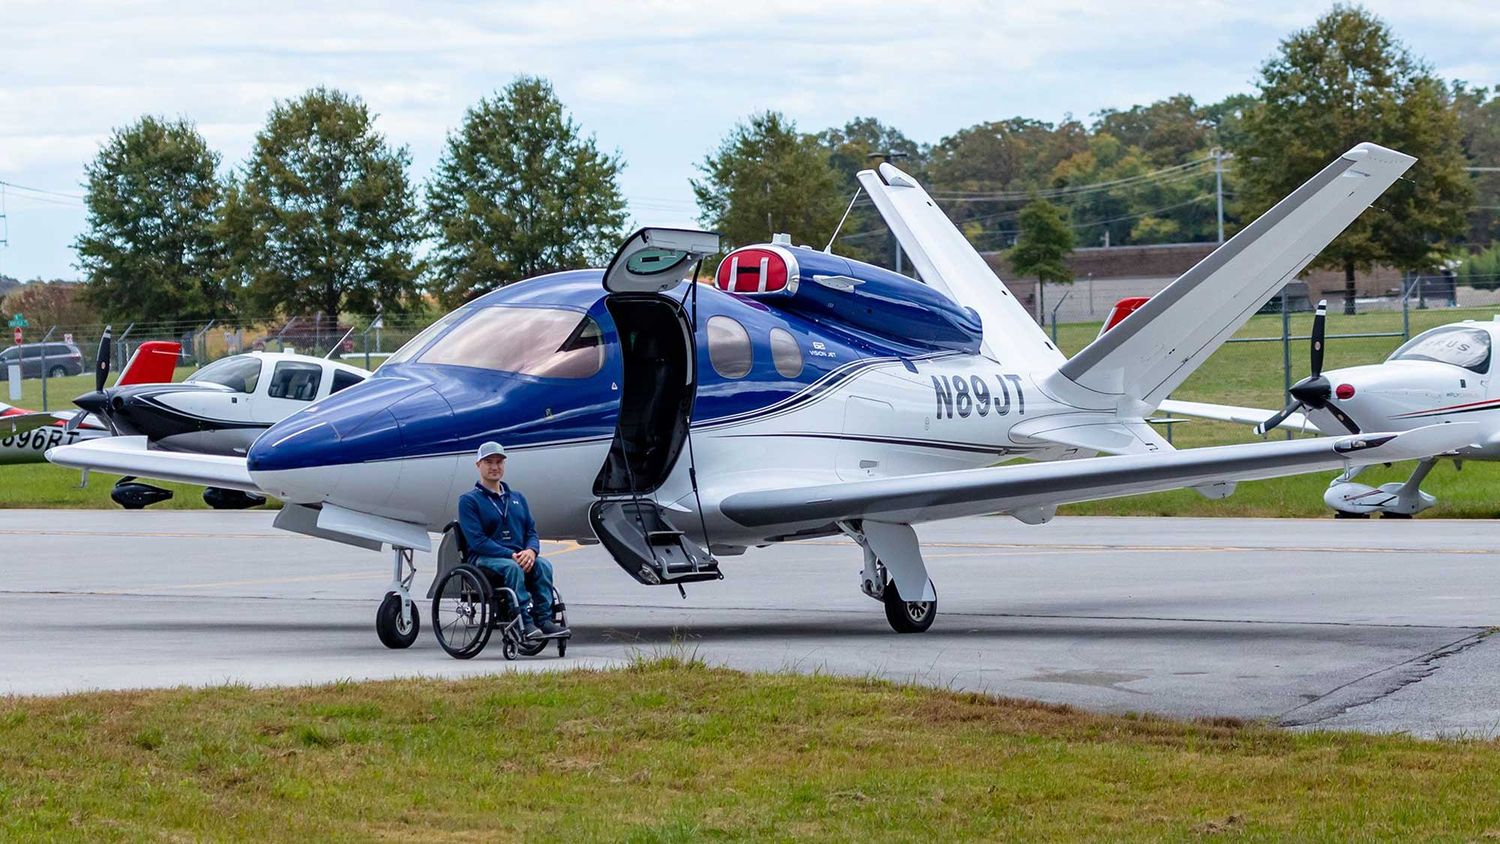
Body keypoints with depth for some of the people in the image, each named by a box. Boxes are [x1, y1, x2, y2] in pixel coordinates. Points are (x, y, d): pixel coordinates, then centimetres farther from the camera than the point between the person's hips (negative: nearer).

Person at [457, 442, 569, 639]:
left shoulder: (517, 498, 22)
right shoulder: (469, 500, 3)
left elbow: (531, 532, 15)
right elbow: (477, 541, -9)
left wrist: (531, 551, -11)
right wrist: (511, 555, -19)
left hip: (518, 556, 5)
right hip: (484, 558, -5)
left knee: (542, 564, -27)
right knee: (512, 567, -37)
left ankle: (544, 620, -33)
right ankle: (524, 622, -41)